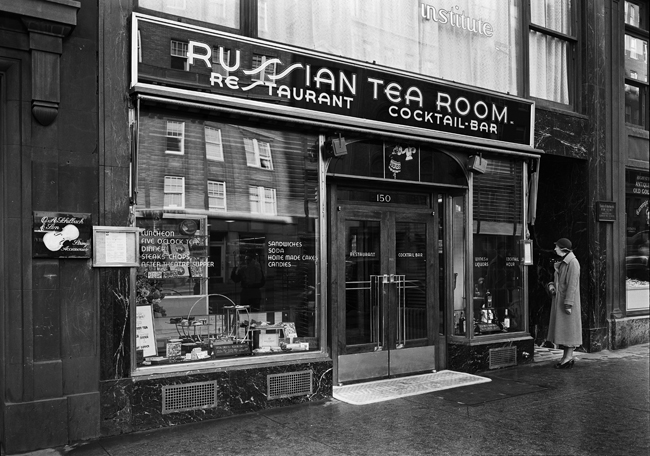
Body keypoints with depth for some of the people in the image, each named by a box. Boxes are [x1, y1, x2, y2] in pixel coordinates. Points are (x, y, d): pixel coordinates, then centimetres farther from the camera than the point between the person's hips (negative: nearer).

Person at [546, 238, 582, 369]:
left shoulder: (572, 263, -15)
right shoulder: (561, 263, 14)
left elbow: (572, 284, -19)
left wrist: (568, 304, -22)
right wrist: (551, 285, 1)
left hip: (568, 299, -9)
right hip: (559, 299, 9)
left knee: (569, 327, -3)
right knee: (562, 329, 11)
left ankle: (569, 357, 3)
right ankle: (566, 357, 18)